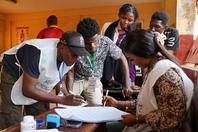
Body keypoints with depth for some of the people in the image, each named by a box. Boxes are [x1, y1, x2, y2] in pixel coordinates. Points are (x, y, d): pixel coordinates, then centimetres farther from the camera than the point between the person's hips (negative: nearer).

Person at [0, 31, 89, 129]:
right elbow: (27, 90, -34)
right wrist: (63, 100, -37)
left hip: (38, 83, 6)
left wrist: (68, 97, -13)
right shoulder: (39, 53, -38)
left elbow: (60, 76, 4)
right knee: (12, 124, -8)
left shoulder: (68, 58, -16)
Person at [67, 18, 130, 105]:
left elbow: (122, 58, -12)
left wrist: (127, 86, -13)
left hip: (94, 81, 2)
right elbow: (70, 74, -20)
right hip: (76, 79, -1)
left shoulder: (105, 42, -24)